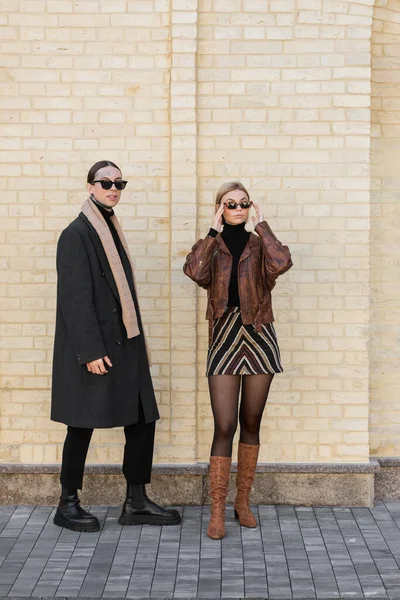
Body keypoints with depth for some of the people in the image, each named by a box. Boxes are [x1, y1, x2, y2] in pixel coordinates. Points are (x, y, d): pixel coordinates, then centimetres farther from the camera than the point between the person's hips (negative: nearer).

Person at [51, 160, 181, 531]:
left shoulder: (112, 232, 15)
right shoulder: (77, 234, -9)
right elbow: (75, 298, -15)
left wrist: (138, 342, 16)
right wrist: (90, 350, -20)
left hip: (124, 344, 8)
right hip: (92, 349, -8)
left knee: (142, 420, 7)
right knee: (83, 424, 2)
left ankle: (136, 503, 17)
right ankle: (67, 505, 17)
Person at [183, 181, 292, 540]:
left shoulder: (259, 245, 6)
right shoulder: (211, 247, 6)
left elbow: (282, 263, -18)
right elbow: (194, 272, -17)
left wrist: (261, 225, -7)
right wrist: (214, 232, -8)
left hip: (259, 338, 1)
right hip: (225, 338, -1)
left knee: (251, 424, 10)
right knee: (224, 427, -7)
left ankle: (243, 501, 23)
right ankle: (218, 510, 0)